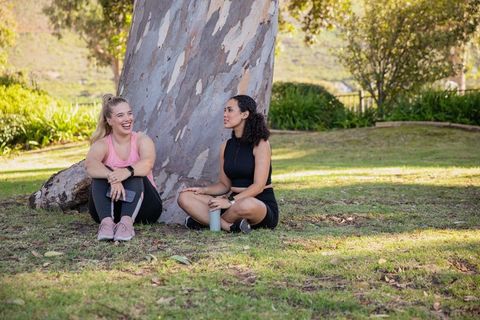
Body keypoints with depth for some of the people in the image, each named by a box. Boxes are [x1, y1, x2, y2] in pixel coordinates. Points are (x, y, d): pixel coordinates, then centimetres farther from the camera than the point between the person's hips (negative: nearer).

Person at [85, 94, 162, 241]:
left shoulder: (142, 140, -3)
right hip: (107, 208, 1)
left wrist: (128, 172, -48)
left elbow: (147, 163, -27)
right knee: (101, 173, -24)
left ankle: (127, 222, -48)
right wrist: (111, 177, -47)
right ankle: (106, 221, -44)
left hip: (140, 207, 0)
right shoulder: (101, 144, -3)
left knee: (135, 173, -27)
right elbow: (90, 164, -27)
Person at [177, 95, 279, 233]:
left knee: (246, 205, -44)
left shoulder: (260, 144, -8)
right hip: (234, 203, 6)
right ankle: (230, 226, -25)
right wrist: (203, 190, -5)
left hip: (261, 204, -6)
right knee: (184, 197, -10)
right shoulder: (226, 146, 11)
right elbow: (224, 184, 14)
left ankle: (203, 219, -16)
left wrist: (230, 201, -27)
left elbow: (258, 185, -17)